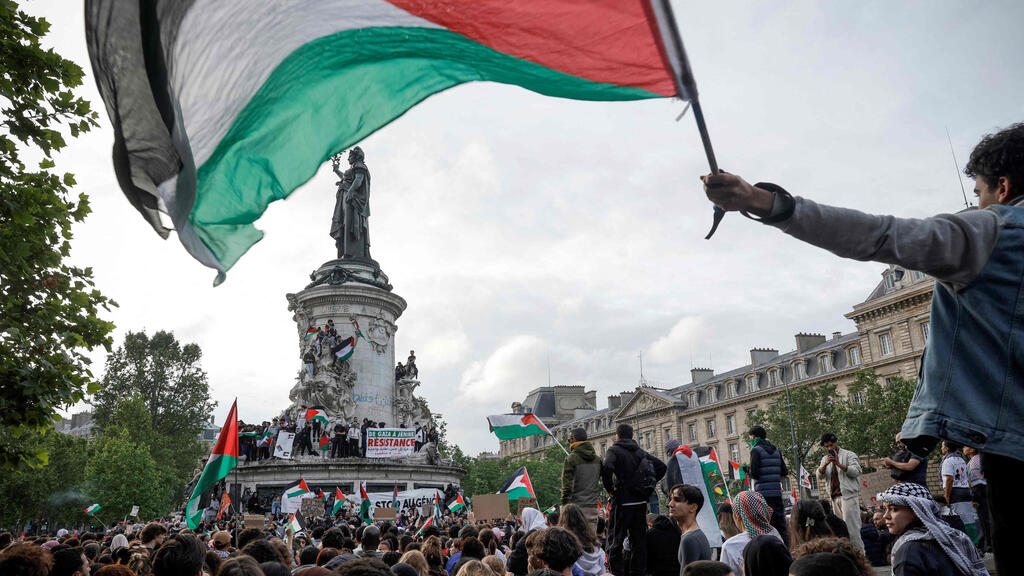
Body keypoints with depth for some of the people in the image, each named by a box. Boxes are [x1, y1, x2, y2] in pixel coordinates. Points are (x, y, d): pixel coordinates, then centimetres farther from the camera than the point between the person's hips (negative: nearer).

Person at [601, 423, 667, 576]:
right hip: (641, 502, 5)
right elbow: (661, 466, 13)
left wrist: (610, 489, -10)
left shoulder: (614, 450, -4)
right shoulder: (640, 451, 13)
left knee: (616, 540, 0)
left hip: (622, 502, -5)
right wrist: (648, 485, 13)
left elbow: (607, 468, -24)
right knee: (639, 540, 13)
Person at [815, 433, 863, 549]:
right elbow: (820, 475, 7)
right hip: (834, 498, 6)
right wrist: (825, 464, -11)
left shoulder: (848, 455, 4)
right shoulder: (825, 459, 20)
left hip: (848, 496, -6)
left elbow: (856, 471, -9)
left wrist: (839, 464, -17)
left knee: (851, 527, -11)